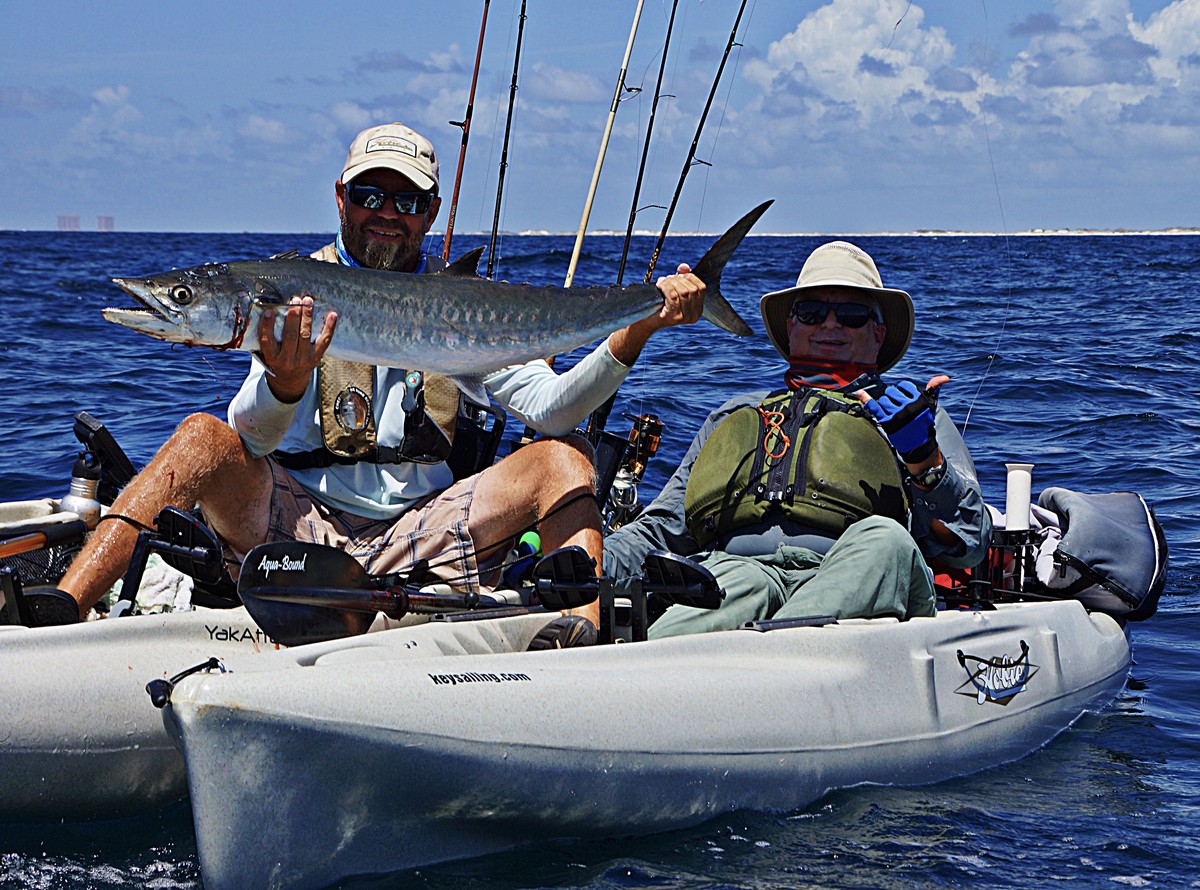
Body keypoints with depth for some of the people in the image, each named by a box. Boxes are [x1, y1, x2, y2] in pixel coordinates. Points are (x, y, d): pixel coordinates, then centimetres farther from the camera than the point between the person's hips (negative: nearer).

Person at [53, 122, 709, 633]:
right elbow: (250, 438, -10)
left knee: (563, 456, -14)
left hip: (421, 537, 2)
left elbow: (548, 405, -1)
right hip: (302, 523, -2)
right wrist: (286, 384, -35)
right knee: (203, 438, -26)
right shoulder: (297, 294, 3)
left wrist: (638, 328, -16)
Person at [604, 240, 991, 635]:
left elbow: (969, 542, 15)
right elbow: (660, 528, 32)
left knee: (882, 540, -37)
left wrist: (923, 457, -5)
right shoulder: (737, 414, 38)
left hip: (854, 579, -1)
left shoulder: (914, 411, 30)